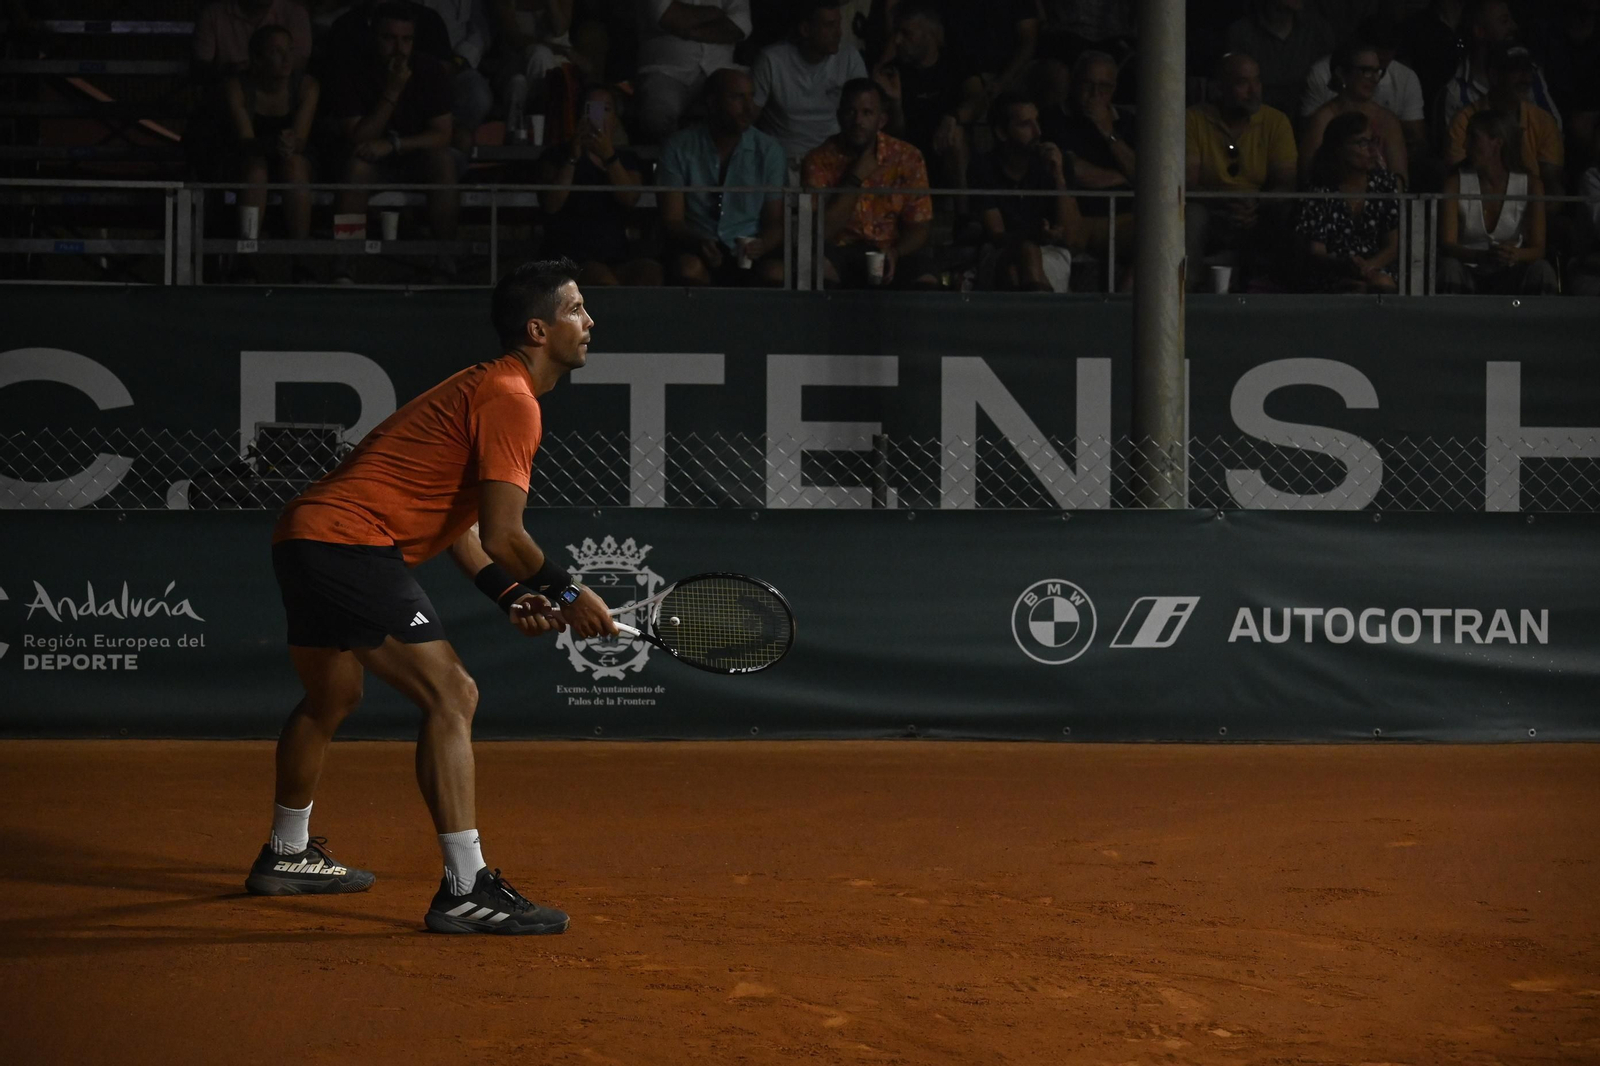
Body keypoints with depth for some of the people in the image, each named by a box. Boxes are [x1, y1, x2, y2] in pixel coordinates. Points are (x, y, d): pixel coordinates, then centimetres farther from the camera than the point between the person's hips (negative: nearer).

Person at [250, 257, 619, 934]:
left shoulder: (484, 388, 20)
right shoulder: (511, 401, -13)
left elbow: (455, 519, 23)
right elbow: (502, 534, -18)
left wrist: (511, 595, 12)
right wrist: (567, 595, -4)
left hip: (306, 535, 11)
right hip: (350, 543, -11)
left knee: (331, 700, 28)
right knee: (450, 696, -14)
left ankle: (286, 856, 47)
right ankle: (465, 889, -18)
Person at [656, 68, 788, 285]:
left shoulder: (769, 151, 5)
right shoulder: (679, 148, 0)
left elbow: (775, 222, 5)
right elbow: (672, 221, -3)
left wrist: (762, 245, -21)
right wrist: (699, 242, -26)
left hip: (747, 250, 1)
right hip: (697, 248, -1)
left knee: (776, 273, -33)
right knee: (689, 269, -37)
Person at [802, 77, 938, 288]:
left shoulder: (907, 158, -1)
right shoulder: (819, 160, -6)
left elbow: (918, 228, 2)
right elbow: (820, 232, -14)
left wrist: (894, 253, -20)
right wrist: (855, 180, -17)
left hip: (892, 250, 1)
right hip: (839, 250, -1)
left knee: (927, 285, -30)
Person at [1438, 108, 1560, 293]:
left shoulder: (1530, 185, -1)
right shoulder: (1456, 184, -3)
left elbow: (1538, 249, -5)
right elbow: (1447, 245, -13)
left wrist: (1516, 255, -32)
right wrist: (1484, 256, -35)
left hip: (1508, 275, 1)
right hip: (1469, 274, -1)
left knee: (1542, 271, -31)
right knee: (1449, 268, -35)